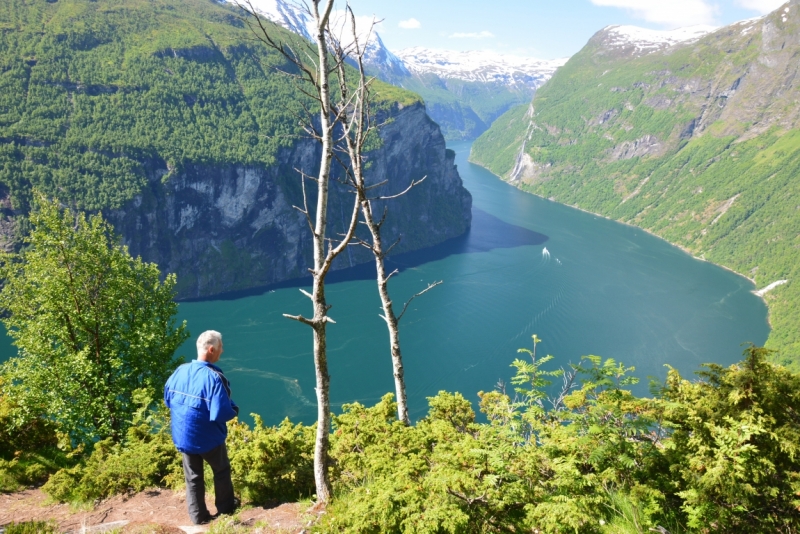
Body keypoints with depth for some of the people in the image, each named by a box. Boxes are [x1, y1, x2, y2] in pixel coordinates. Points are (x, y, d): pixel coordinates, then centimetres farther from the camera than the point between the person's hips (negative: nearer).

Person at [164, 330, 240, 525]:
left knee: (193, 477, 18)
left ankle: (199, 516, 29)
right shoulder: (213, 377, -27)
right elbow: (221, 413, -29)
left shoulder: (180, 371, -7)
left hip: (183, 436, 5)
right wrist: (234, 410, -8)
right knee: (221, 470, 20)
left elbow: (168, 399, 9)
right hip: (208, 437, -5)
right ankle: (225, 506, 36)